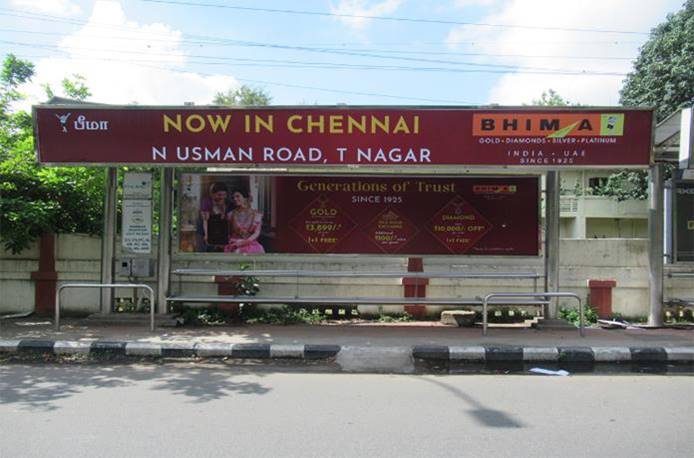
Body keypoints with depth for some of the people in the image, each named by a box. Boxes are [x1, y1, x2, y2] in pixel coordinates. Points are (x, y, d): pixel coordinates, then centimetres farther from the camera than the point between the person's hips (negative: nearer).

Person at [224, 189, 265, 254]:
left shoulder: (256, 214, 3)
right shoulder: (231, 214, 8)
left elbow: (257, 233, -3)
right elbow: (228, 232, 11)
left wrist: (244, 242, -16)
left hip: (251, 246, -1)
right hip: (234, 246, 1)